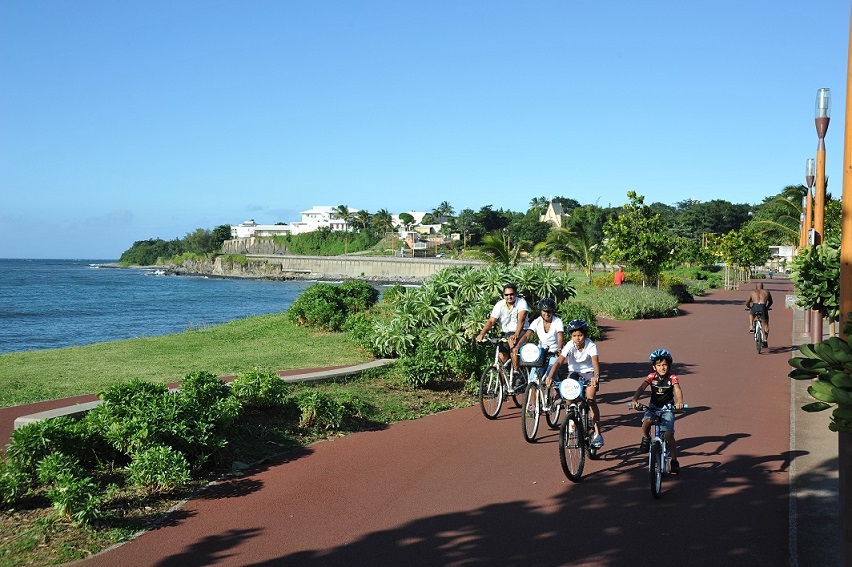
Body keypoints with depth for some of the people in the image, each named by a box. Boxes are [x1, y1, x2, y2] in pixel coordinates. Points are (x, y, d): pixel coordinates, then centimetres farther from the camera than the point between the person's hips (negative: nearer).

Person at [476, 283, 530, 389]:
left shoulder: (521, 302, -13)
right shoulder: (499, 305, -3)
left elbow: (521, 319, -29)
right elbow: (491, 321, -12)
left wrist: (516, 335, -46)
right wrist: (482, 333, -30)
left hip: (521, 332, -4)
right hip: (506, 333, 5)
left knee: (512, 342, -36)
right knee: (501, 358, -10)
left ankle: (516, 374, -29)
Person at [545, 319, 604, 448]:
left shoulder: (591, 345, -23)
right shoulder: (569, 346, -19)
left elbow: (595, 361, -38)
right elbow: (559, 362, -29)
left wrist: (596, 376, -59)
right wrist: (550, 376, -46)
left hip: (589, 373, -2)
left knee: (590, 398, -23)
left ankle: (597, 434, -18)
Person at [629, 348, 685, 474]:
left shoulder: (672, 378, -11)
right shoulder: (652, 377, -7)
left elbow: (678, 390, -27)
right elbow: (641, 387, -20)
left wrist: (679, 401, -50)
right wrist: (634, 399, -40)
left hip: (667, 408, -1)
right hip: (653, 406, 1)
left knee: (668, 434, -14)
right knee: (646, 421, -31)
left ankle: (674, 461, 0)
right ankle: (646, 439, 2)